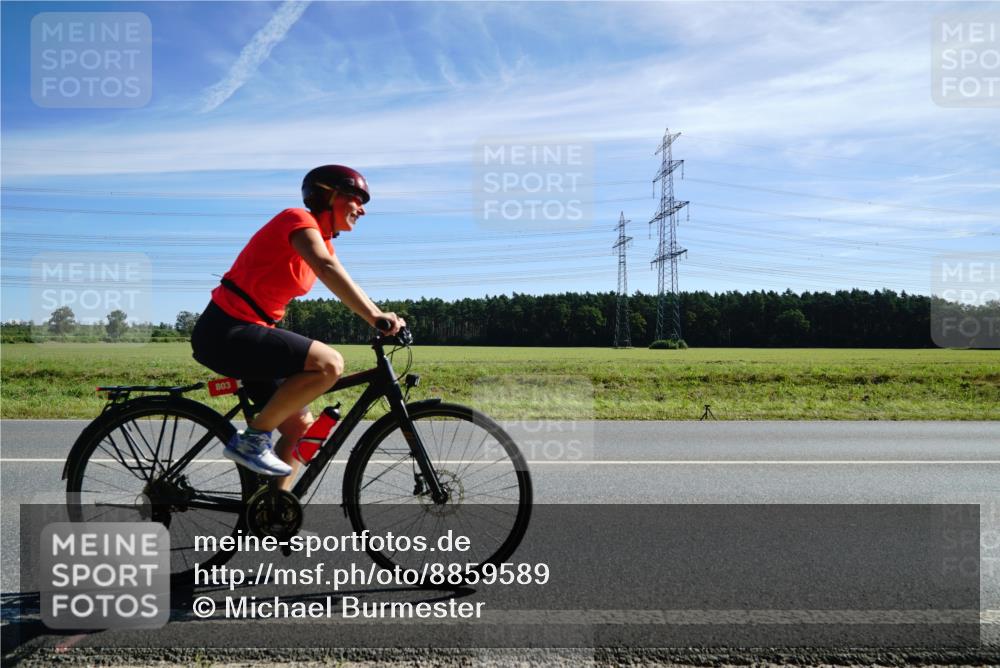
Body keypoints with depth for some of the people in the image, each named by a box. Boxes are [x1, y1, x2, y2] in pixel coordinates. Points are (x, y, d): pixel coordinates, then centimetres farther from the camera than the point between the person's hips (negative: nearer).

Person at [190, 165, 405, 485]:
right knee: (329, 363, -25)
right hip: (226, 331, -10)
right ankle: (251, 439, -13)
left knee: (301, 427, 8)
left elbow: (348, 290, 9)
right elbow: (328, 269, -30)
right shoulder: (298, 219, -12)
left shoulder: (322, 241, 17)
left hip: (245, 332, 10)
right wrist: (376, 317, -40)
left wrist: (384, 320, -5)